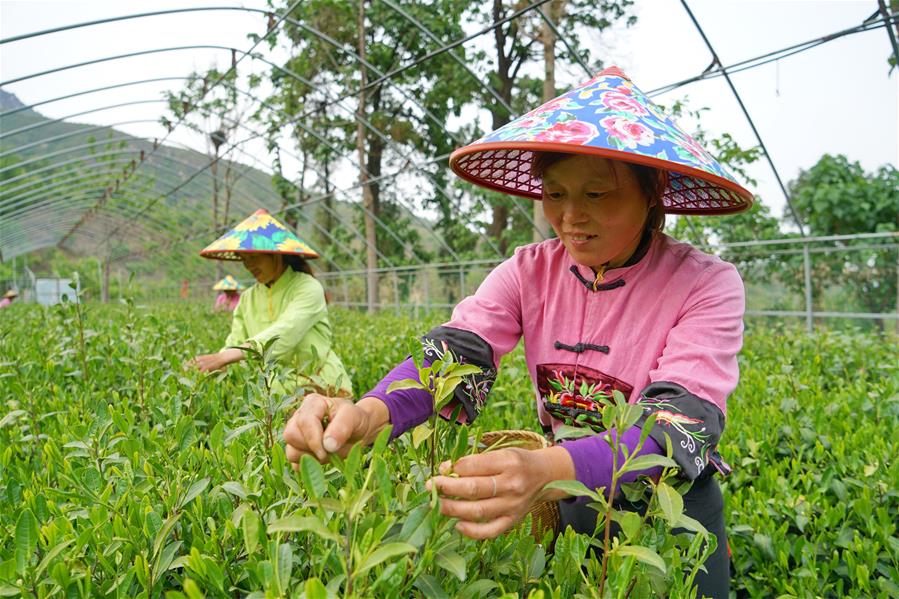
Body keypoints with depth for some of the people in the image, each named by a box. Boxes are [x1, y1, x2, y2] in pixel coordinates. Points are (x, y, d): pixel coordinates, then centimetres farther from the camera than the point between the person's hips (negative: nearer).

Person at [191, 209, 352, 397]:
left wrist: (229, 355, -38)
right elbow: (234, 344, 2)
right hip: (282, 390, 5)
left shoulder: (308, 288, -11)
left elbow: (284, 333, -26)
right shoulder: (248, 299, 9)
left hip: (323, 387, -5)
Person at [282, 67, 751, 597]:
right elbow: (455, 354, -18)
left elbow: (684, 424, -29)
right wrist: (370, 412, -41)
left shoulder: (706, 286, -16)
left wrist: (549, 471, -49)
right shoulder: (530, 273, -5)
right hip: (561, 498, 3)